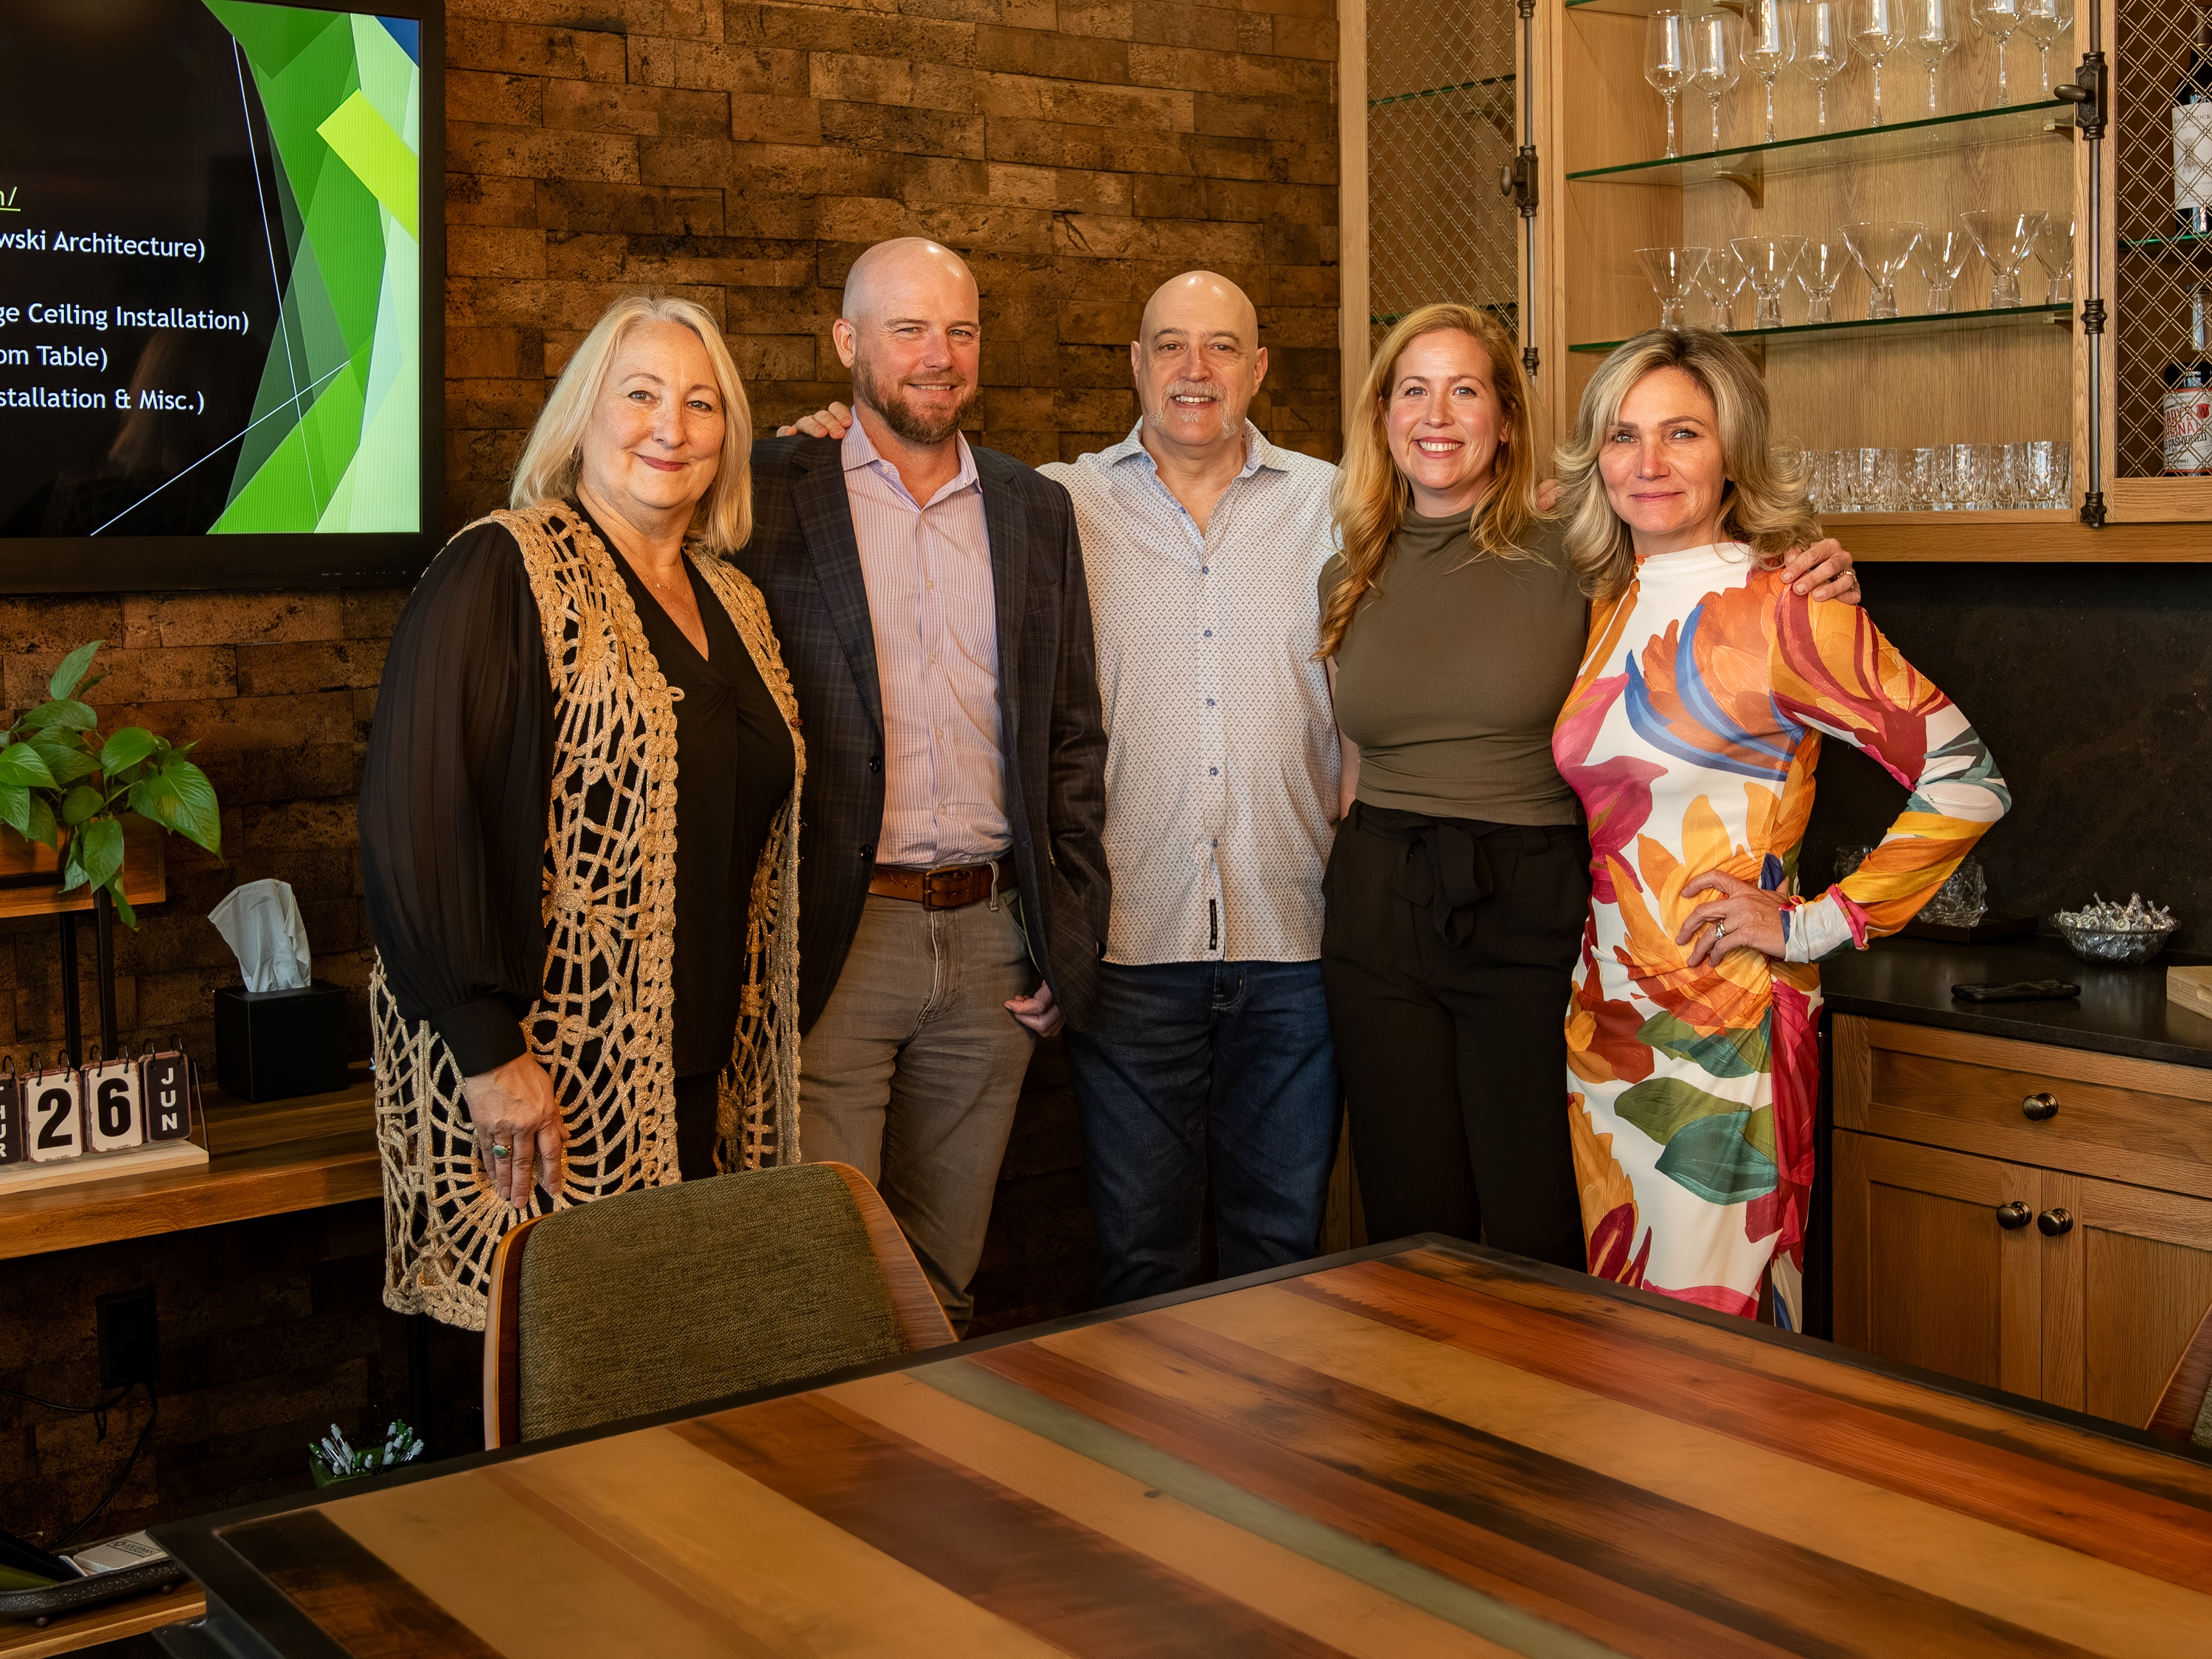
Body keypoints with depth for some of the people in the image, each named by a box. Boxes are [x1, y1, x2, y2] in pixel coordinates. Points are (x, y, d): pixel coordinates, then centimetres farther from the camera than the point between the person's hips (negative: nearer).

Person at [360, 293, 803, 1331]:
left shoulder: (733, 602, 14)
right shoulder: (502, 572, -8)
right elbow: (412, 817, -15)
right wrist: (487, 1048, -17)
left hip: (703, 1088, 7)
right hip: (545, 1087, -6)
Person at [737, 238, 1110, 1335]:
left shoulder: (1035, 512, 13)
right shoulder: (769, 495, 0)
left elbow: (1073, 736, 14)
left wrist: (1069, 933, 7)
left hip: (992, 943, 4)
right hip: (831, 944, -4)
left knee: (943, 1278, 13)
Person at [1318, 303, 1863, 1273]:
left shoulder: (1572, 554, -5)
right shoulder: (1349, 580, 9)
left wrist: (1814, 589, -15)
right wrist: (1342, 912, 14)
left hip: (1530, 912, -3)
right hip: (1378, 914, 4)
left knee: (1539, 1246, 2)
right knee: (1413, 1236, 11)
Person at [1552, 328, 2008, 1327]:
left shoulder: (1782, 608, -11)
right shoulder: (1611, 608, 10)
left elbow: (1968, 781, -13)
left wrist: (1818, 924, -12)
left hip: (1726, 1027, -7)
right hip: (1605, 1019, 7)